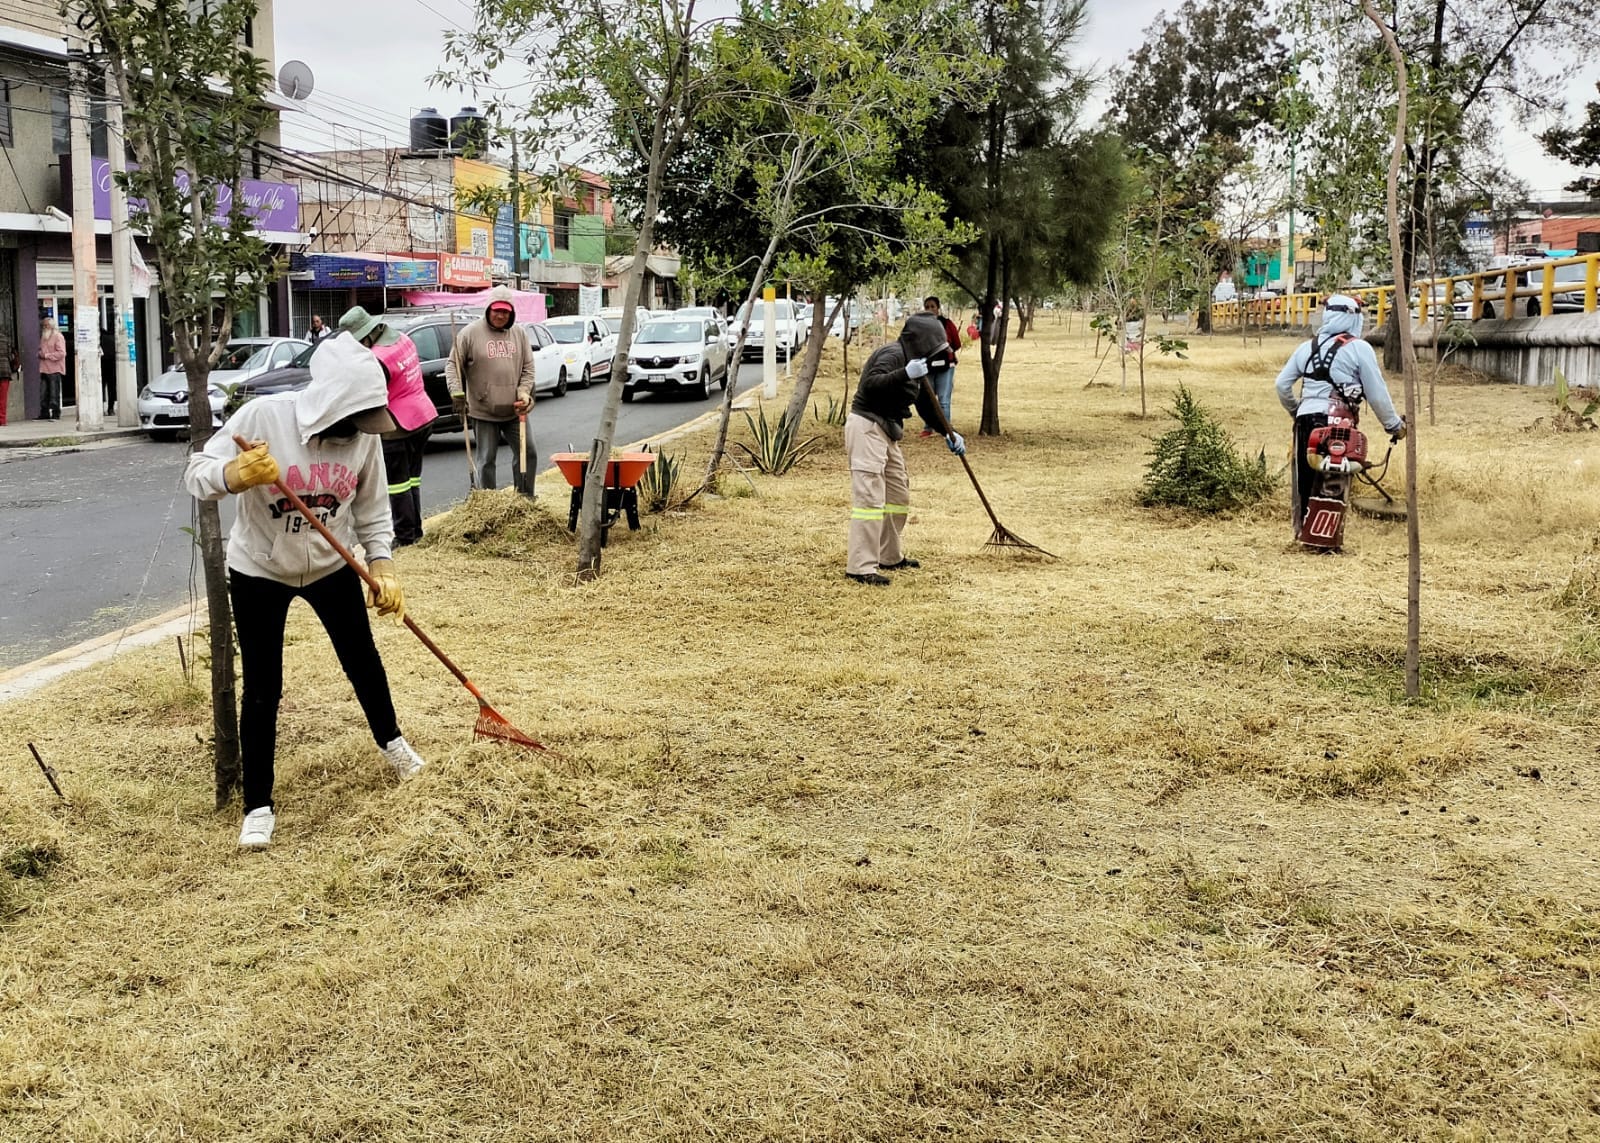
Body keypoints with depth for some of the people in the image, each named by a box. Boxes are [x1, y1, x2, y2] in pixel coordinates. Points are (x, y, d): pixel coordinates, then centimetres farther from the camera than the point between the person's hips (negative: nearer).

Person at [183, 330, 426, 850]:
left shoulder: (364, 434, -14)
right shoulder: (263, 416, -26)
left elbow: (372, 511, -3)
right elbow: (196, 475, -25)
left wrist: (382, 567, -15)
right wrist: (239, 473, -46)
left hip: (331, 567, 3)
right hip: (259, 572, -3)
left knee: (363, 661, 17)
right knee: (262, 689, -1)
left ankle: (390, 740, 47)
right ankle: (258, 805, 12)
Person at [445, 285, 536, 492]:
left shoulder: (519, 333, 6)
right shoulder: (471, 333, -5)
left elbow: (528, 368, 10)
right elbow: (452, 365, -3)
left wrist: (523, 392, -5)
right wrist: (456, 391, -17)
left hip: (514, 410, 4)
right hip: (482, 411, -4)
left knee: (527, 453, 7)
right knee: (486, 460, 2)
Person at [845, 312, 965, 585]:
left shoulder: (913, 361, 15)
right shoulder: (893, 355, -15)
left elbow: (926, 404, 22)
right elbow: (871, 384, -31)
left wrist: (949, 433, 14)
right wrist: (905, 374, -40)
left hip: (886, 432, 10)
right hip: (866, 427, -10)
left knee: (899, 495, 17)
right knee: (870, 498, -13)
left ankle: (890, 557, 29)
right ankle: (861, 567, -14)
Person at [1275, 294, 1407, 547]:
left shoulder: (1307, 347, 15)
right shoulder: (1359, 349, -2)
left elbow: (1282, 384, 15)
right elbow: (1377, 393, -3)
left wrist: (1294, 410, 31)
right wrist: (1395, 424, 7)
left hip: (1305, 419, 5)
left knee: (1305, 477, 13)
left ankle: (1301, 527, 19)